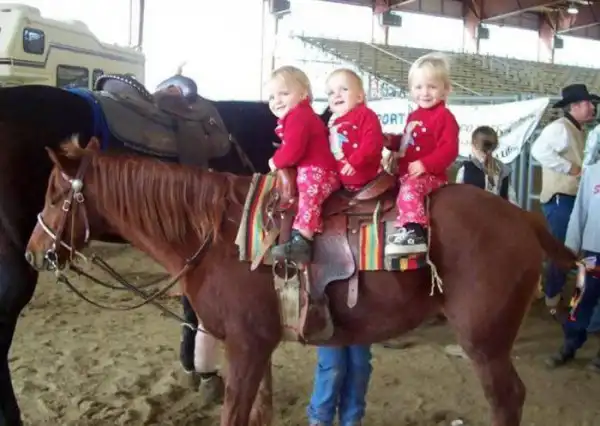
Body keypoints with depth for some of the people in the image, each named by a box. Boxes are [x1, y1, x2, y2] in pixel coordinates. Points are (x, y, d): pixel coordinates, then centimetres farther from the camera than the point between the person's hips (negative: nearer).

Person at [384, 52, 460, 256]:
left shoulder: (444, 117, -10)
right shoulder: (413, 116, 18)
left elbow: (449, 149, -21)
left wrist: (425, 164, -29)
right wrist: (392, 142, 14)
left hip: (429, 175, -10)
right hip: (406, 173, 10)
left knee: (409, 188, -37)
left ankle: (413, 232, -47)